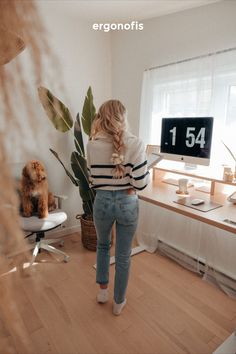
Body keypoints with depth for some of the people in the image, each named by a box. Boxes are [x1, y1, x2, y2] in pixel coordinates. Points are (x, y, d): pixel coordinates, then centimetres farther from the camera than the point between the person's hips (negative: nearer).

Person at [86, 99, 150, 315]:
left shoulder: (92, 146, -7)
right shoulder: (135, 144, -15)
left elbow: (93, 182, 0)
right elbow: (141, 183, -16)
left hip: (102, 202, 2)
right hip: (127, 203, -2)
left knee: (103, 246, 30)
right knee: (123, 256, 16)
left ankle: (103, 291, 42)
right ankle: (119, 302, 36)